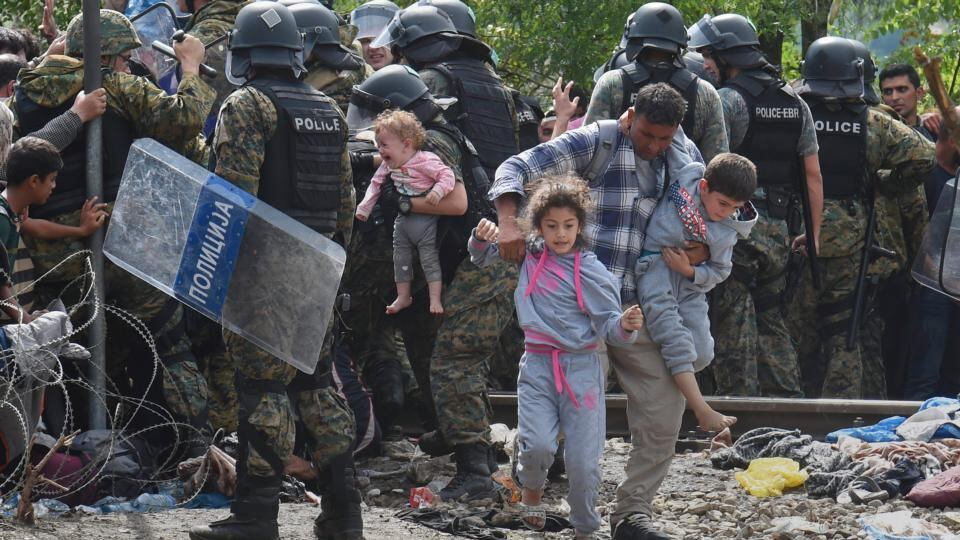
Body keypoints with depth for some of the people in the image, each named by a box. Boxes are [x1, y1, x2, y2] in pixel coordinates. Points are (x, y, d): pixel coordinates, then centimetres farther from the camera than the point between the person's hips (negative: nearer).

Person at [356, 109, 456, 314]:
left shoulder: (426, 161, -21)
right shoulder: (387, 166, 1)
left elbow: (447, 175, -23)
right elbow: (376, 185, 11)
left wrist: (438, 191, -37)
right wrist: (364, 207, 10)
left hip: (425, 219, -7)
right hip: (403, 219, 7)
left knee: (429, 259, -4)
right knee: (401, 259, 14)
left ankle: (435, 300, 0)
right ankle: (403, 297, 26)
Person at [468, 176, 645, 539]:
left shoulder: (591, 271, -4)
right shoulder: (528, 254, 7)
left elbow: (609, 326, -4)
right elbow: (482, 258, 22)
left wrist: (625, 326, -27)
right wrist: (483, 236, 1)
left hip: (581, 369, -2)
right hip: (537, 365, 2)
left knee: (583, 461, -5)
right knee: (538, 445, -18)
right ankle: (532, 489, 17)